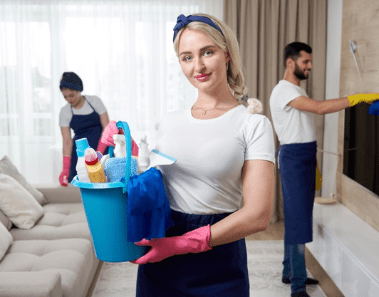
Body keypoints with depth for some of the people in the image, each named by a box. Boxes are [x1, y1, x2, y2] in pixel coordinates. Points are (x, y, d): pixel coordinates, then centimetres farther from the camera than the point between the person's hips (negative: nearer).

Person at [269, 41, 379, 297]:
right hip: (294, 159, -10)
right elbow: (320, 108, -28)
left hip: (305, 159, 10)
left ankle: (290, 272, 26)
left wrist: (313, 165, 17)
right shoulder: (283, 90, -14)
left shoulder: (297, 91, 17)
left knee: (295, 218, 14)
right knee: (298, 220, -8)